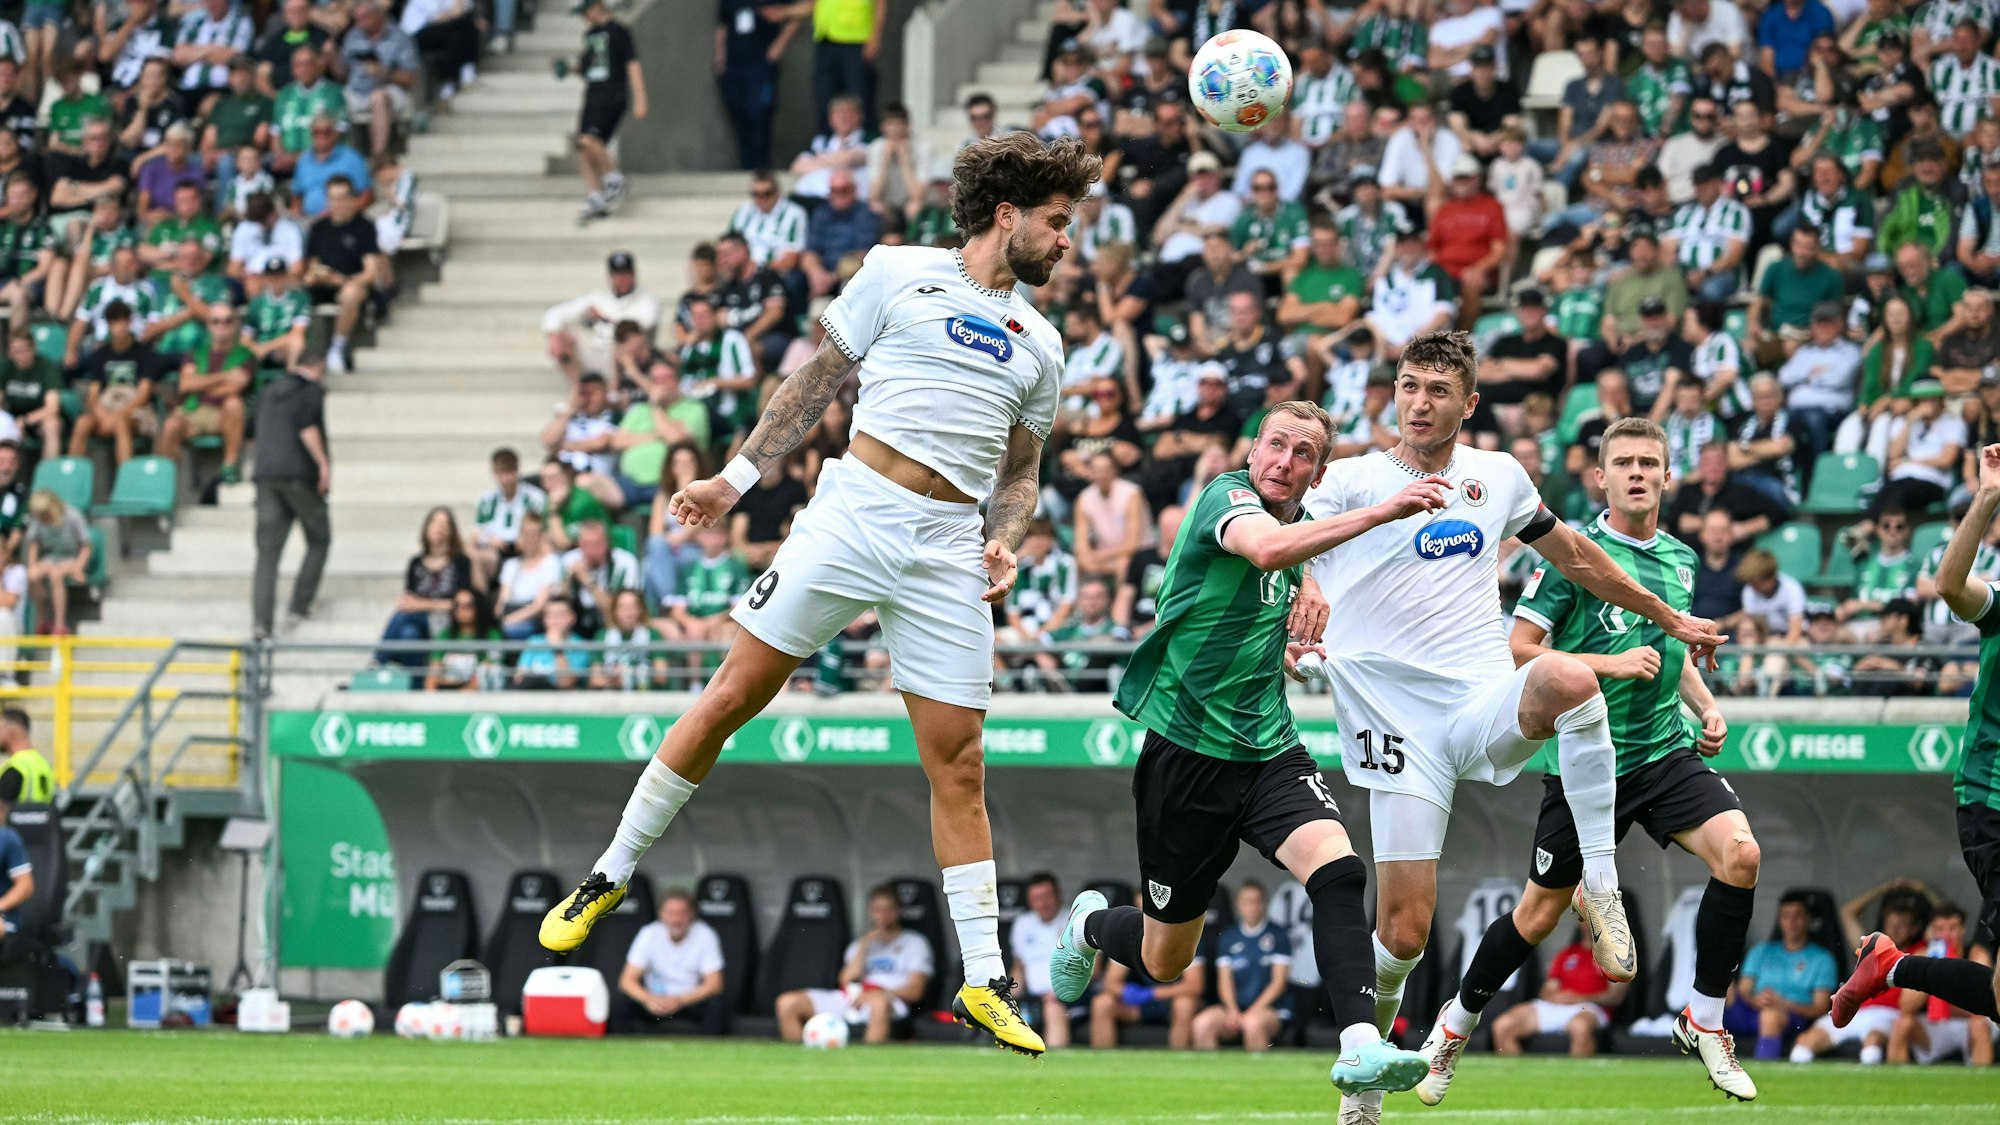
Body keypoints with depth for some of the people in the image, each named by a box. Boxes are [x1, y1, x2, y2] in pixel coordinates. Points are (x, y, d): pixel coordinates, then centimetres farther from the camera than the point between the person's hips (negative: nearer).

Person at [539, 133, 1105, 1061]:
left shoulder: (1038, 343, 17)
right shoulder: (900, 273, 5)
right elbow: (816, 381, 10)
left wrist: (1006, 540, 2)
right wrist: (735, 478, 5)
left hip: (948, 549, 3)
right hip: (853, 509, -3)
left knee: (958, 764, -1)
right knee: (734, 693, -6)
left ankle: (983, 983, 3)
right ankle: (609, 878, 7)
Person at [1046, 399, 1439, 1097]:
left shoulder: (1299, 523, 10)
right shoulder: (1227, 497, -13)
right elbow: (1265, 547, -38)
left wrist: (1292, 643, 13)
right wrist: (1382, 512, -44)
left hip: (1269, 751, 6)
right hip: (1188, 749, -6)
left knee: (1337, 868, -25)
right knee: (1163, 962, 8)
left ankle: (1360, 1046, -34)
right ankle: (1090, 925, 43)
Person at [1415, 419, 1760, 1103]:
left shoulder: (1680, 559, 11)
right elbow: (1520, 650, -10)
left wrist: (1707, 707, 10)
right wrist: (1611, 665, -18)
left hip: (1667, 751, 4)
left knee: (1740, 853, -20)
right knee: (1540, 911, 4)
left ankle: (1704, 1020, -7)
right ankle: (1457, 1023, 30)